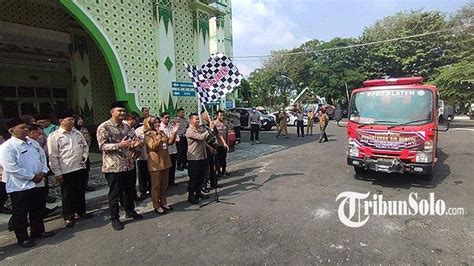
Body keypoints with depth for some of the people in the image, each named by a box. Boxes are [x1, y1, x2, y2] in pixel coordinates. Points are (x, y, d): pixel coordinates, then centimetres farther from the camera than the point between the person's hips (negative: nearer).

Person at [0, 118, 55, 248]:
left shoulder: (33, 143, 9)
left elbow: (43, 157, 12)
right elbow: (12, 168, -20)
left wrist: (43, 172, -5)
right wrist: (32, 177, -17)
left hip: (37, 183, 7)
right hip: (20, 186, -7)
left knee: (38, 210, 18)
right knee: (20, 214, 7)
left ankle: (38, 231, 34)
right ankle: (22, 238, 22)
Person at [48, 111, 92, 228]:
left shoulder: (77, 133, 7)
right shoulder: (54, 136, -9)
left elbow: (85, 146, 19)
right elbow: (53, 157, -9)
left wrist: (84, 156, 2)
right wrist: (57, 173, -10)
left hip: (80, 167, 5)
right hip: (66, 170, -5)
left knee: (80, 191, 18)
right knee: (68, 195, 7)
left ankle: (81, 211, 36)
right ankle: (68, 217, 23)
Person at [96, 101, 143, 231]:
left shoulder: (127, 126, 9)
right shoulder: (103, 127, -9)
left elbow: (134, 139, 15)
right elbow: (102, 145, -15)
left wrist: (136, 144, -9)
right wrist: (119, 145, -27)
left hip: (129, 164, 6)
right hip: (114, 166, -6)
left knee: (130, 190, 18)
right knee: (115, 193, 6)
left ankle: (130, 211, 37)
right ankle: (114, 218, 21)